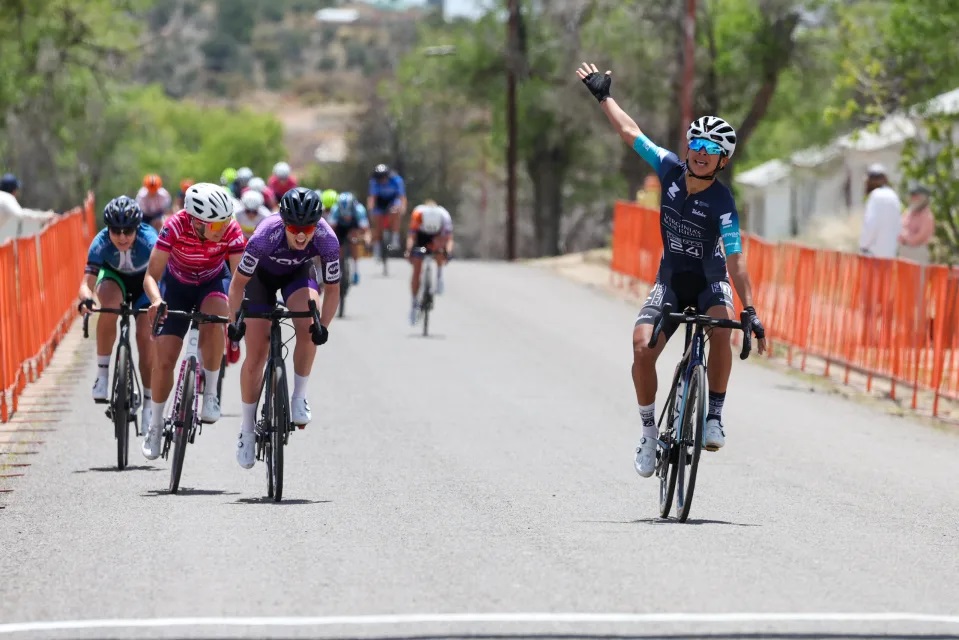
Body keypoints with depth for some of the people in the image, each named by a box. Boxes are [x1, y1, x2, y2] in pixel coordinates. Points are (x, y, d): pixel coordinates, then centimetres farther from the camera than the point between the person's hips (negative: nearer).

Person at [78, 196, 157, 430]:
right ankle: (103, 374, -23)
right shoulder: (101, 243, -32)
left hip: (145, 280, 0)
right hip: (114, 276, 0)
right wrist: (86, 299, -61)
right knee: (109, 306, -34)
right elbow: (87, 281, -39)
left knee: (145, 335, -14)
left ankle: (148, 402, 1)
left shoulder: (148, 240, -36)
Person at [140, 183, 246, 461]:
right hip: (177, 283, 0)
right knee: (164, 359, -6)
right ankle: (156, 425, 16)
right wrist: (156, 301, -53)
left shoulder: (230, 230, -31)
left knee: (213, 320, -35)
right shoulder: (176, 226, -34)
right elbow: (152, 275, -33)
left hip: (213, 282, 0)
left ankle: (210, 394, -18)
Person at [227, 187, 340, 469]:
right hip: (263, 274, -1)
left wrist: (323, 325, -33)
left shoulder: (327, 240, -34)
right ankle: (247, 429, 10)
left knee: (308, 327, -30)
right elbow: (238, 282, -25)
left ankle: (299, 398, -11)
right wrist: (234, 321, -33)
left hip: (298, 274, 1)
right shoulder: (266, 236, -39)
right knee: (256, 355, -5)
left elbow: (332, 289, -20)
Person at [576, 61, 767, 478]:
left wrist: (750, 310, -37)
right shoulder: (670, 169, -10)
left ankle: (714, 416, -22)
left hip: (710, 279, -3)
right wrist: (603, 96, 9)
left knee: (721, 330, -35)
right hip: (671, 278, 3)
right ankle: (650, 432, -3)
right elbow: (630, 132, 2)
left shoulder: (722, 202, -22)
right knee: (642, 348, -19)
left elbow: (735, 259, -29)